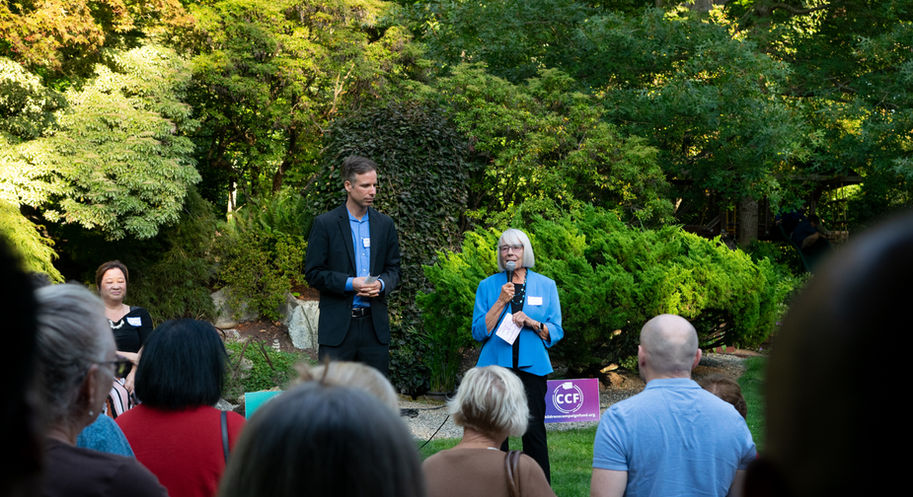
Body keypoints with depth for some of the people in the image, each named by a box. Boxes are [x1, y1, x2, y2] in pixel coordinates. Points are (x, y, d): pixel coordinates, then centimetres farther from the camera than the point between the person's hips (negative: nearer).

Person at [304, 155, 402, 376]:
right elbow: (312, 272, -3)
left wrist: (381, 284, -8)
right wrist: (349, 283, -16)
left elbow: (393, 268, 15)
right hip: (337, 324, -3)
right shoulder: (325, 223, -1)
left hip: (375, 324, 4)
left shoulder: (385, 224, 10)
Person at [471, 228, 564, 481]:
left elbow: (556, 332, 6)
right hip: (496, 365, 0)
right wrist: (501, 302, -8)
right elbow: (478, 331, 1)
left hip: (532, 366, 0)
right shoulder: (488, 286, 8)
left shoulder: (546, 286, 8)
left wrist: (531, 323, -12)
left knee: (533, 430, -4)